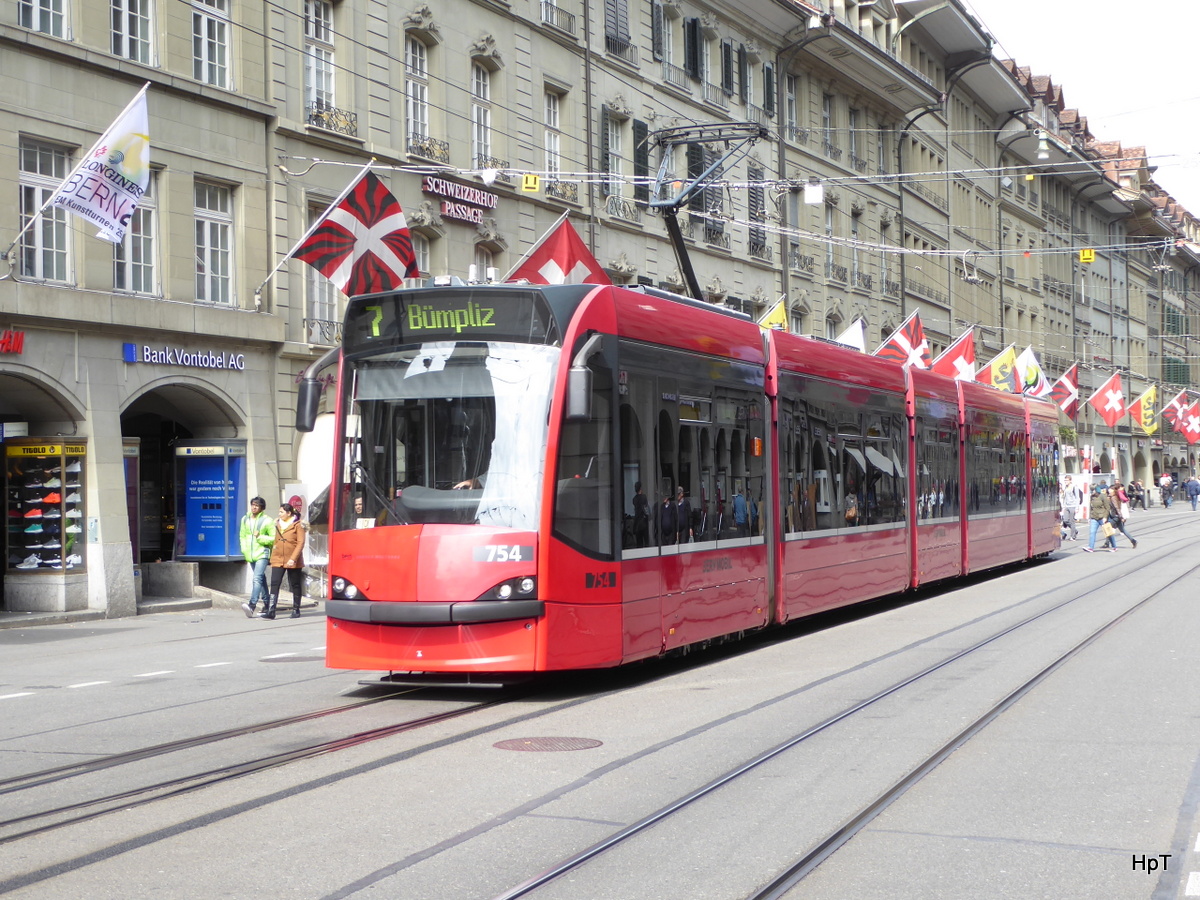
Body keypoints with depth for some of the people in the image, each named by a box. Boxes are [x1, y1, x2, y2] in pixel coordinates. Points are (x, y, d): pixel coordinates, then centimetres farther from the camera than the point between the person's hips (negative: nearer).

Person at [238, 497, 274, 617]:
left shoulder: (267, 520, -6)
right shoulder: (245, 519, 11)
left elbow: (274, 538, -7)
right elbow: (242, 536, 18)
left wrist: (260, 537, -17)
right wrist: (244, 549, 8)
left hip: (262, 554, -7)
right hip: (250, 555, 7)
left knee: (257, 578, -20)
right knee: (261, 579, 16)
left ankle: (252, 605, -32)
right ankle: (267, 604, 26)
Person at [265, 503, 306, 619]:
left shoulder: (298, 525, -6)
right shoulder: (278, 524, 11)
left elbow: (300, 543, -11)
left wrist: (293, 558, -19)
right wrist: (273, 556, 11)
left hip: (293, 561, -4)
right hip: (278, 560, 4)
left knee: (295, 585, 7)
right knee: (274, 584, -8)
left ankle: (296, 610, 19)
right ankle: (271, 611, -13)